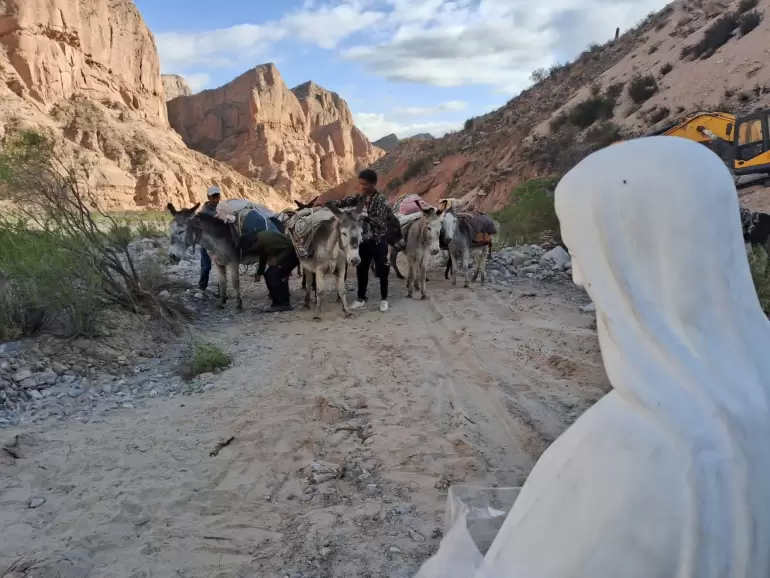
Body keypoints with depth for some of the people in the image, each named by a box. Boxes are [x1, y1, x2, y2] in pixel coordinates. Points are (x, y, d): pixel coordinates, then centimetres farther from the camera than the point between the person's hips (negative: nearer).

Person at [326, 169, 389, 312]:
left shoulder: (381, 199, -14)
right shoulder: (359, 198, 4)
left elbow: (380, 221, -23)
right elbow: (344, 202, -3)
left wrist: (364, 217, -36)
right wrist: (327, 203, -19)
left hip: (379, 240, -6)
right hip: (363, 240, 6)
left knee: (381, 269, 2)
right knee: (361, 269, 10)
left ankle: (384, 299, 14)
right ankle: (361, 298, 21)